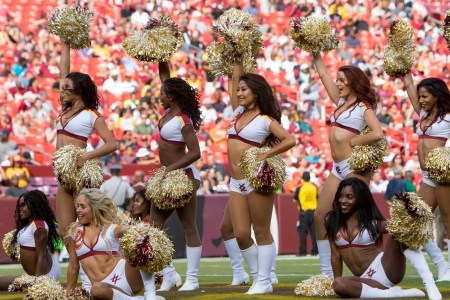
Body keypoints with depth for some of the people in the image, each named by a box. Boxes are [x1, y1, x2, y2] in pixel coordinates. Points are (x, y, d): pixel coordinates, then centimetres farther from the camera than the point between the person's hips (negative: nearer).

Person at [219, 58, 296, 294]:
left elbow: (290, 140, -14)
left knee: (261, 232, -2)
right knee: (240, 234, 0)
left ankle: (264, 282, 0)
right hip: (237, 184, 6)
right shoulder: (239, 113, 15)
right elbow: (235, 79, 18)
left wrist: (264, 157, -18)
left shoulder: (266, 120, -4)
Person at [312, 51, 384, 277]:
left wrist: (354, 141, -10)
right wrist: (316, 53, 22)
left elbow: (378, 134, -20)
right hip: (338, 168, 8)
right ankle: (326, 273, 8)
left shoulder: (364, 107, -4)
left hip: (355, 165, -8)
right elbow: (323, 74, 23)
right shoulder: (342, 103, 17)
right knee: (320, 216, 4)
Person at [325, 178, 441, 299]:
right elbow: (336, 254, 10)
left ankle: (429, 284, -36)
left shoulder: (373, 222, 2)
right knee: (338, 285, -35)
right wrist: (337, 280, 6)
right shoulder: (332, 221, 8)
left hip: (386, 269, -1)